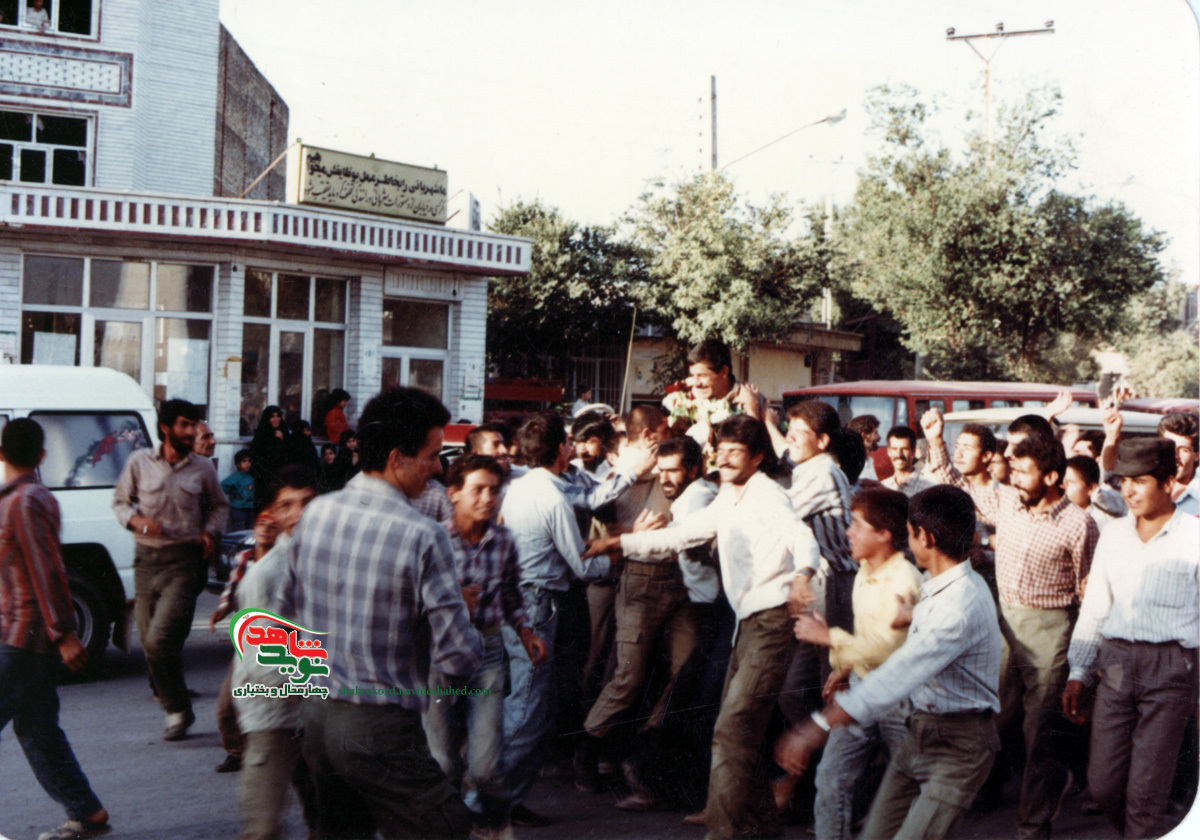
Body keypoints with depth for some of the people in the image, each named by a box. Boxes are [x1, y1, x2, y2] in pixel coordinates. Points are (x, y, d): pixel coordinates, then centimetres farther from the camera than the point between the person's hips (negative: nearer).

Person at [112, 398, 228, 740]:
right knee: (149, 642, 5)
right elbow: (120, 501, 12)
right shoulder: (139, 462, 4)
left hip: (184, 561, -2)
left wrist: (210, 532, 1)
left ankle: (178, 710, 3)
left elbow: (219, 505, 19)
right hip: (146, 558, 2)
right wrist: (137, 520, -9)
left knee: (160, 639, -15)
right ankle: (177, 709, 21)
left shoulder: (203, 468, 5)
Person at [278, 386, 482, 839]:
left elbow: (285, 611, 13)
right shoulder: (422, 536, -19)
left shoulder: (315, 512, 1)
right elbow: (459, 657, -18)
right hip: (379, 733, -7)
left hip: (315, 715, 8)